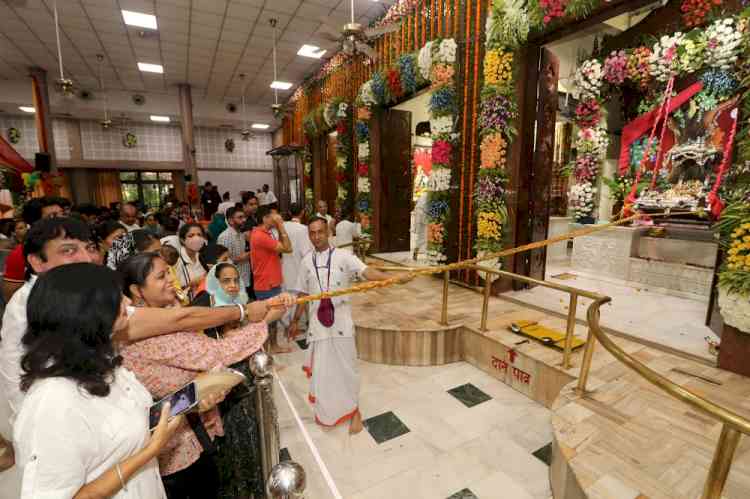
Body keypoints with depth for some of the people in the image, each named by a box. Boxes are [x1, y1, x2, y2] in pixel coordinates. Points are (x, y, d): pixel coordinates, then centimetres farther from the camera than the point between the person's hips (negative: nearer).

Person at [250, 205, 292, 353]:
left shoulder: (263, 234, 10)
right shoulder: (260, 236, -22)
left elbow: (280, 247, 10)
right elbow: (287, 248, -23)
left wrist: (279, 228, 2)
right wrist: (281, 226, -18)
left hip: (271, 283, 10)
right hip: (266, 286, -10)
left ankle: (274, 346, 33)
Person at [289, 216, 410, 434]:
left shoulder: (343, 257, -8)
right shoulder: (307, 261, 4)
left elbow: (367, 272, -22)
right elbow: (303, 294, 13)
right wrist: (295, 320, 18)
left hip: (341, 322, -3)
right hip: (318, 323, 3)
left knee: (346, 367, 7)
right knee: (322, 369, 11)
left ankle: (354, 411, 28)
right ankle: (327, 411, 35)